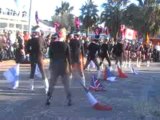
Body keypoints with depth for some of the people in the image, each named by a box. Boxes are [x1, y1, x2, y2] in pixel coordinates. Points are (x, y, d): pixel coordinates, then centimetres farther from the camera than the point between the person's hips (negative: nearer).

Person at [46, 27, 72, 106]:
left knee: (52, 83, 11)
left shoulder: (52, 44, -2)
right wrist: (70, 66, 1)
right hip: (64, 66, -2)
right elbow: (69, 56, -6)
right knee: (66, 84, 5)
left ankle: (48, 99, 11)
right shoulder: (66, 45, -9)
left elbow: (50, 55, 4)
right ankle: (69, 100, 4)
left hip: (54, 66, 2)